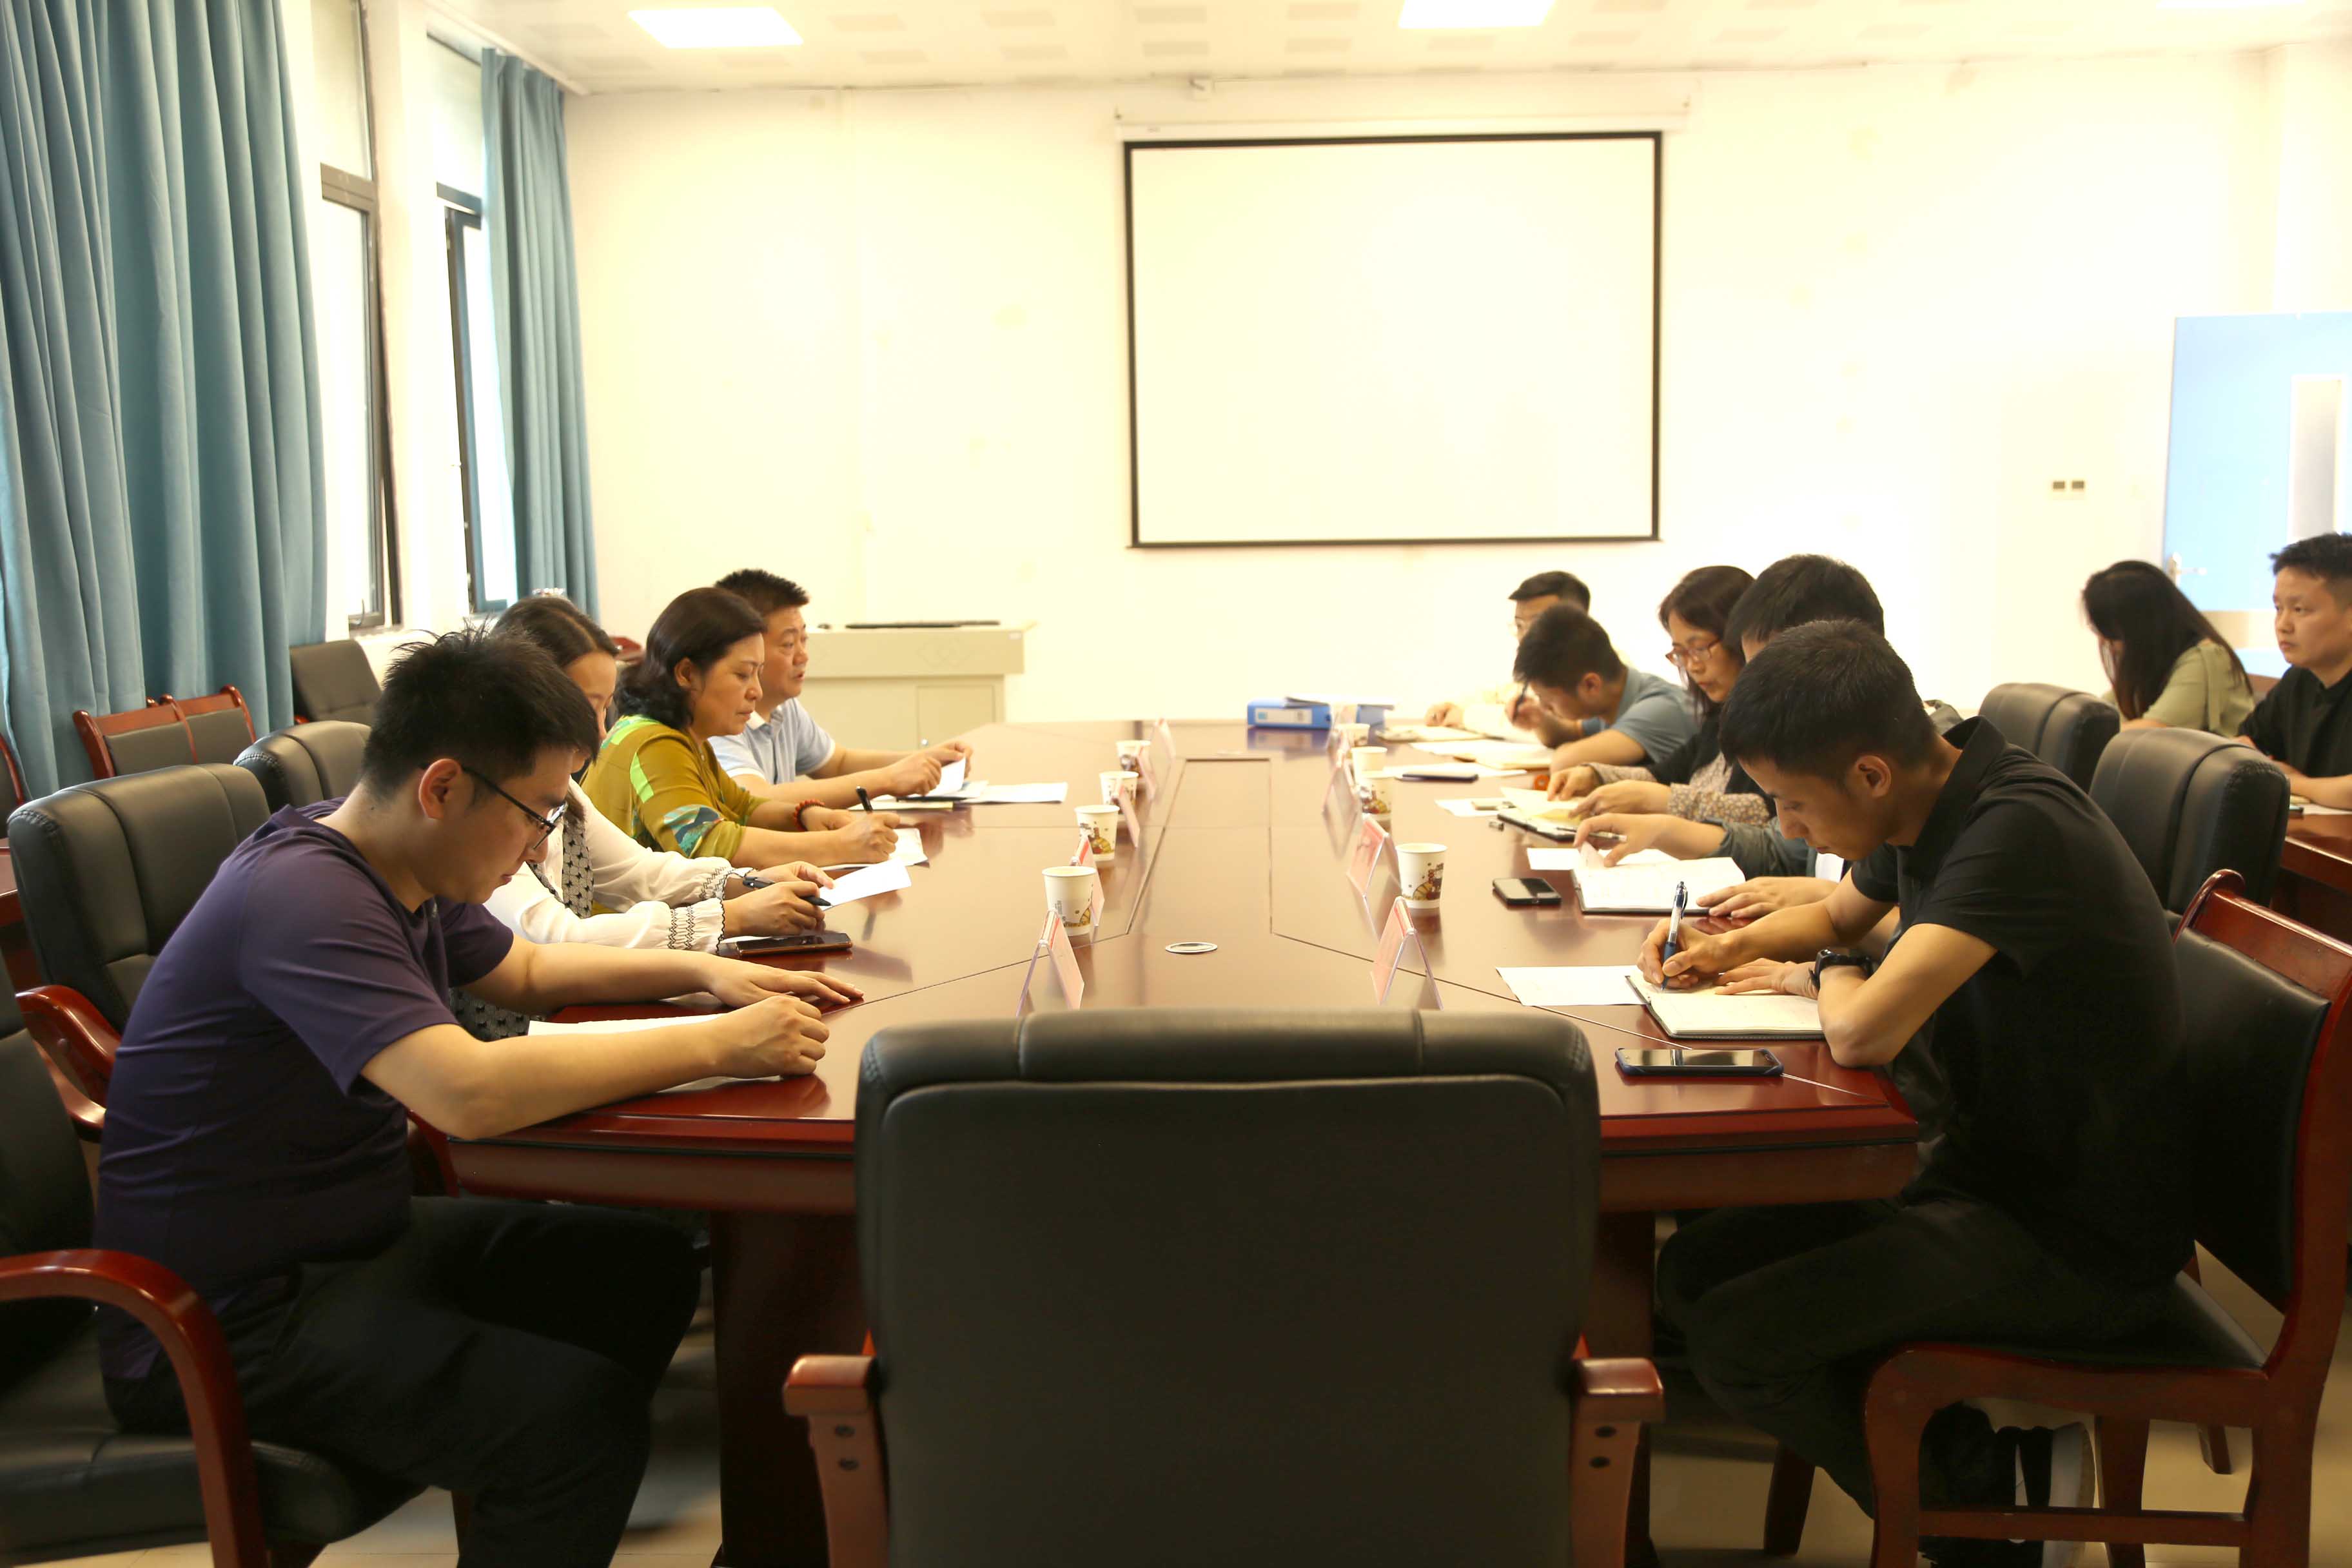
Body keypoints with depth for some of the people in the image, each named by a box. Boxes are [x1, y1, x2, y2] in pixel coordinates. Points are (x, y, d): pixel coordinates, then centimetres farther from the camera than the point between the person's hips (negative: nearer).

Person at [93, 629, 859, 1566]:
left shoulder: (399, 875, 3)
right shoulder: (303, 897, -26)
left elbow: (525, 972, 21)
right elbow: (471, 1094, -39)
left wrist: (705, 973, 7)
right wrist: (716, 1046, -30)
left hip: (359, 1240, 10)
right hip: (224, 1327, -10)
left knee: (651, 1267, 6)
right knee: (577, 1411, -24)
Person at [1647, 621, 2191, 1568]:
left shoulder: (2020, 830, -26)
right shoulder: (1933, 810, 2)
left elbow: (1867, 1031, -35)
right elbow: (1840, 913, 24)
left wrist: (1822, 975, -11)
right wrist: (1731, 948, 3)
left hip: (2081, 1243, -9)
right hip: (1991, 1169, 9)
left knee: (1735, 1342, -17)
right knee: (1695, 1269, 3)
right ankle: (1993, 1464, 5)